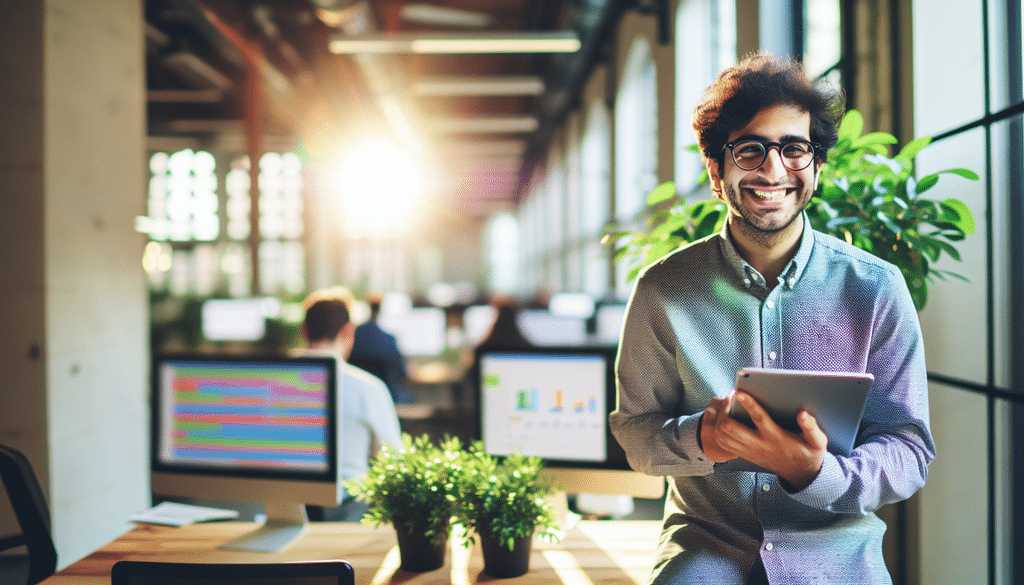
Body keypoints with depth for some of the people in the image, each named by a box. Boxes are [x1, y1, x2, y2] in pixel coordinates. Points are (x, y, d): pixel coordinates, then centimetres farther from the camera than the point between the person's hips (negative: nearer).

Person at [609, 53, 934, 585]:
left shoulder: (876, 289, -1)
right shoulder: (662, 290, -1)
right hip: (706, 540, -1)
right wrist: (699, 438, -20)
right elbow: (635, 428, 3)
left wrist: (815, 474, -22)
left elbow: (909, 449, -1)